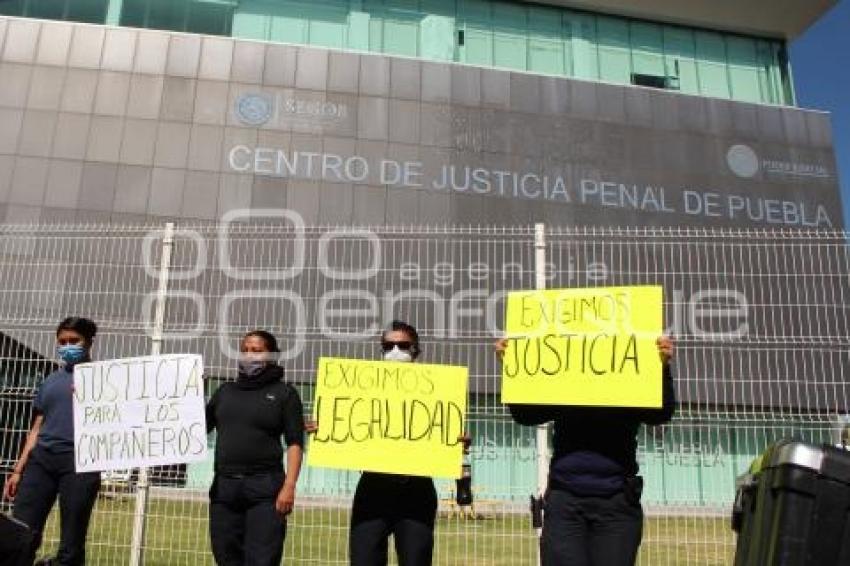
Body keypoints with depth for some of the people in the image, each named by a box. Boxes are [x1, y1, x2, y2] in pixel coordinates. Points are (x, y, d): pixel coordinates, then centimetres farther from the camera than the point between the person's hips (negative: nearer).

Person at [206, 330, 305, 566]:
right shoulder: (225, 391, 17)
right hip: (224, 486, 4)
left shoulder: (284, 393, 4)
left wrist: (289, 487, -12)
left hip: (265, 487, -4)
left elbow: (294, 443, -2)